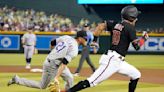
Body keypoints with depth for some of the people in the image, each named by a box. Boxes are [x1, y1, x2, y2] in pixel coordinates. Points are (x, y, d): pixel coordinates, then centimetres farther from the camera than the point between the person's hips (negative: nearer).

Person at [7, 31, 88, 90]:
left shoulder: (66, 37, 0)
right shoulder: (74, 50, -23)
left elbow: (52, 43, 9)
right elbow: (64, 63, -30)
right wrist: (56, 77, -34)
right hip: (52, 65, -9)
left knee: (69, 79, 12)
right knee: (42, 86, 8)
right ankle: (17, 80, 11)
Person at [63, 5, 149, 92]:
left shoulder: (115, 24, 13)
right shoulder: (130, 28, -9)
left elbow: (100, 26, 6)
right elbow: (137, 46, -12)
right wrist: (144, 38, 6)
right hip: (112, 60, -10)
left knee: (136, 75, 18)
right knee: (92, 81, -14)